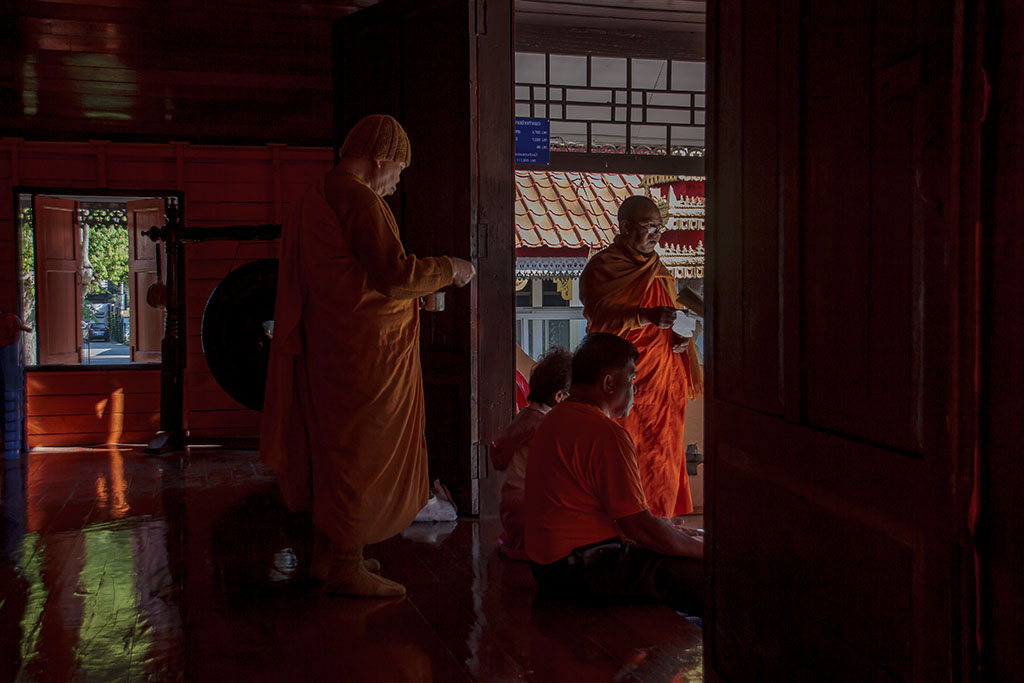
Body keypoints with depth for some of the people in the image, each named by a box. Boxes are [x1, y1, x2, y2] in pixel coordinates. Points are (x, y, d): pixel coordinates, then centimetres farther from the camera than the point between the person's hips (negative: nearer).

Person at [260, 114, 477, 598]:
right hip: (363, 351, -10)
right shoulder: (357, 198, -17)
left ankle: (326, 554, 28)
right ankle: (346, 567, 7)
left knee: (332, 448, 17)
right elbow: (395, 274, -24)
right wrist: (449, 269, -9)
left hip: (326, 348, 10)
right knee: (362, 452, -2)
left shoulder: (314, 199, 15)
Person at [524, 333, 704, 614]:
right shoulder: (605, 433, -19)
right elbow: (638, 526, -18)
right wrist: (700, 548, -3)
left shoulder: (557, 418, 15)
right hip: (586, 574, -11)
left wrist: (675, 530, 18)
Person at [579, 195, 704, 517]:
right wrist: (646, 317, -29)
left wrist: (681, 337, 3)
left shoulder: (659, 271, 19)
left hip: (664, 380, 6)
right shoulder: (601, 267, -3)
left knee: (664, 458, 5)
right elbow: (600, 318, -16)